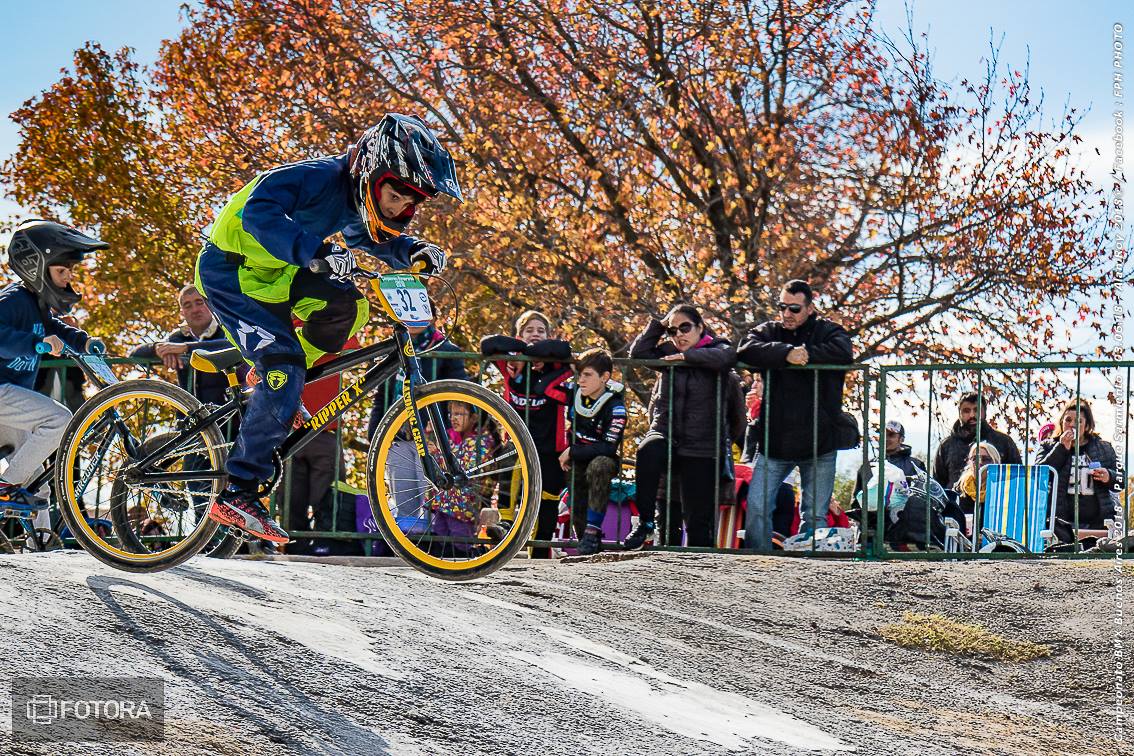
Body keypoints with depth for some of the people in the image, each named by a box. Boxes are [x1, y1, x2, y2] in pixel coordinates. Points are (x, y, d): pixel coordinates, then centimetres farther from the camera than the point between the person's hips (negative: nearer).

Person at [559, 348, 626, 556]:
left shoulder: (615, 407, -19)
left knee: (598, 466, -38)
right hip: (575, 460, 5)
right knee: (578, 510, -5)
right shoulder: (575, 392, -4)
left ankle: (593, 531, -37)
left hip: (604, 459, -5)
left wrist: (572, 452, -23)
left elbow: (608, 447, -26)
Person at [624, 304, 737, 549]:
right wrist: (658, 325, 8)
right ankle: (645, 523, -27)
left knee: (698, 518, -4)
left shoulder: (716, 348, 3)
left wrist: (688, 356, -13)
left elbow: (726, 356, -19)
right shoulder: (668, 353, 15)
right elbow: (638, 352, 6)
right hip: (666, 434, 2)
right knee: (648, 451, -35)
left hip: (702, 448, -2)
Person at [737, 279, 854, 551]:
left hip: (818, 444, -1)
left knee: (815, 516, 5)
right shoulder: (768, 331, 7)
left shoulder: (827, 331, 2)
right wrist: (786, 353, -27)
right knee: (756, 507, -8)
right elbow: (746, 350, -15)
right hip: (774, 442, 1)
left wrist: (804, 355, -18)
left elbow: (843, 353, -20)